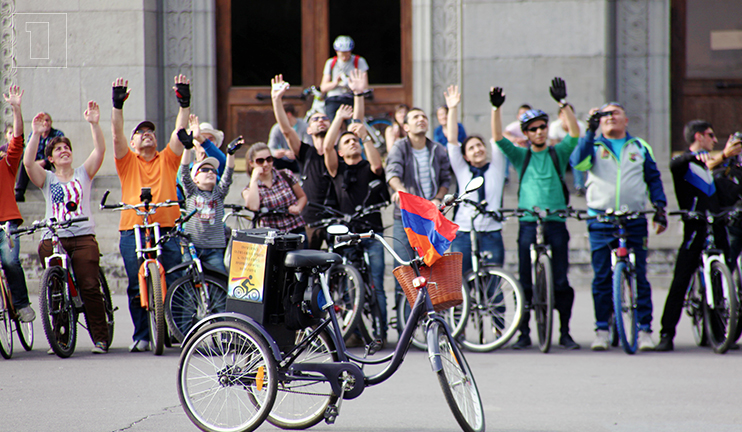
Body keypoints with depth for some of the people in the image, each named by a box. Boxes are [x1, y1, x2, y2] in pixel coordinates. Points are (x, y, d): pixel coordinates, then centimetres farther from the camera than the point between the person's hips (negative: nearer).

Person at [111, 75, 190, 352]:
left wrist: (185, 103, -4)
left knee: (173, 284, -4)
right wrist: (117, 104, -10)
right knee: (137, 287, -1)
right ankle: (141, 336, 7)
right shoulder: (127, 161, 13)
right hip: (133, 231, -1)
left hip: (167, 230, 1)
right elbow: (117, 134, 1)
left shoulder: (167, 159, 16)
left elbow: (179, 131, 6)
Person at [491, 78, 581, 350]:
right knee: (526, 281, 1)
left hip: (556, 223, 0)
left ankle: (565, 333, 7)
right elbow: (498, 138, -2)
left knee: (560, 281, -1)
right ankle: (524, 333, 7)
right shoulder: (521, 156, 10)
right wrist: (496, 108, -15)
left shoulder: (558, 153, 9)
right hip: (528, 223, 0)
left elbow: (575, 133, -6)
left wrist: (563, 103, -17)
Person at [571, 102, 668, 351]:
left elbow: (653, 178, 18)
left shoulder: (639, 147, 14)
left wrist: (660, 208, 6)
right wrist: (590, 131, -18)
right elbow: (578, 162, -12)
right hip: (601, 224, -1)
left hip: (635, 221, 1)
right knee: (602, 278, 0)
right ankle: (602, 329, 8)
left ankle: (645, 330, 2)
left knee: (639, 277, -2)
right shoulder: (594, 146, 9)